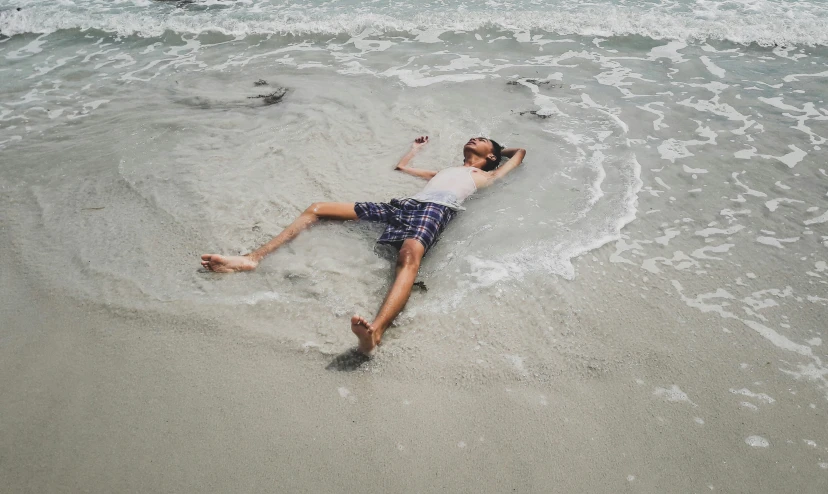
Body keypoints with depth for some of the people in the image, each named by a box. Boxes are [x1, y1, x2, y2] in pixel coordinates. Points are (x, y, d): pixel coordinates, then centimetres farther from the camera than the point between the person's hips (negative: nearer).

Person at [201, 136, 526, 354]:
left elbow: (520, 153, 38)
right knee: (317, 209, -2)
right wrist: (417, 147, 67)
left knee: (409, 255, -44)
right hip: (405, 205, 7)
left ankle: (375, 332, -68)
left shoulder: (487, 175, 30)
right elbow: (401, 166, 52)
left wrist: (500, 150, 53)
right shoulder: (444, 170, 43)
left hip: (435, 209, -7)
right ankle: (254, 258, -10)